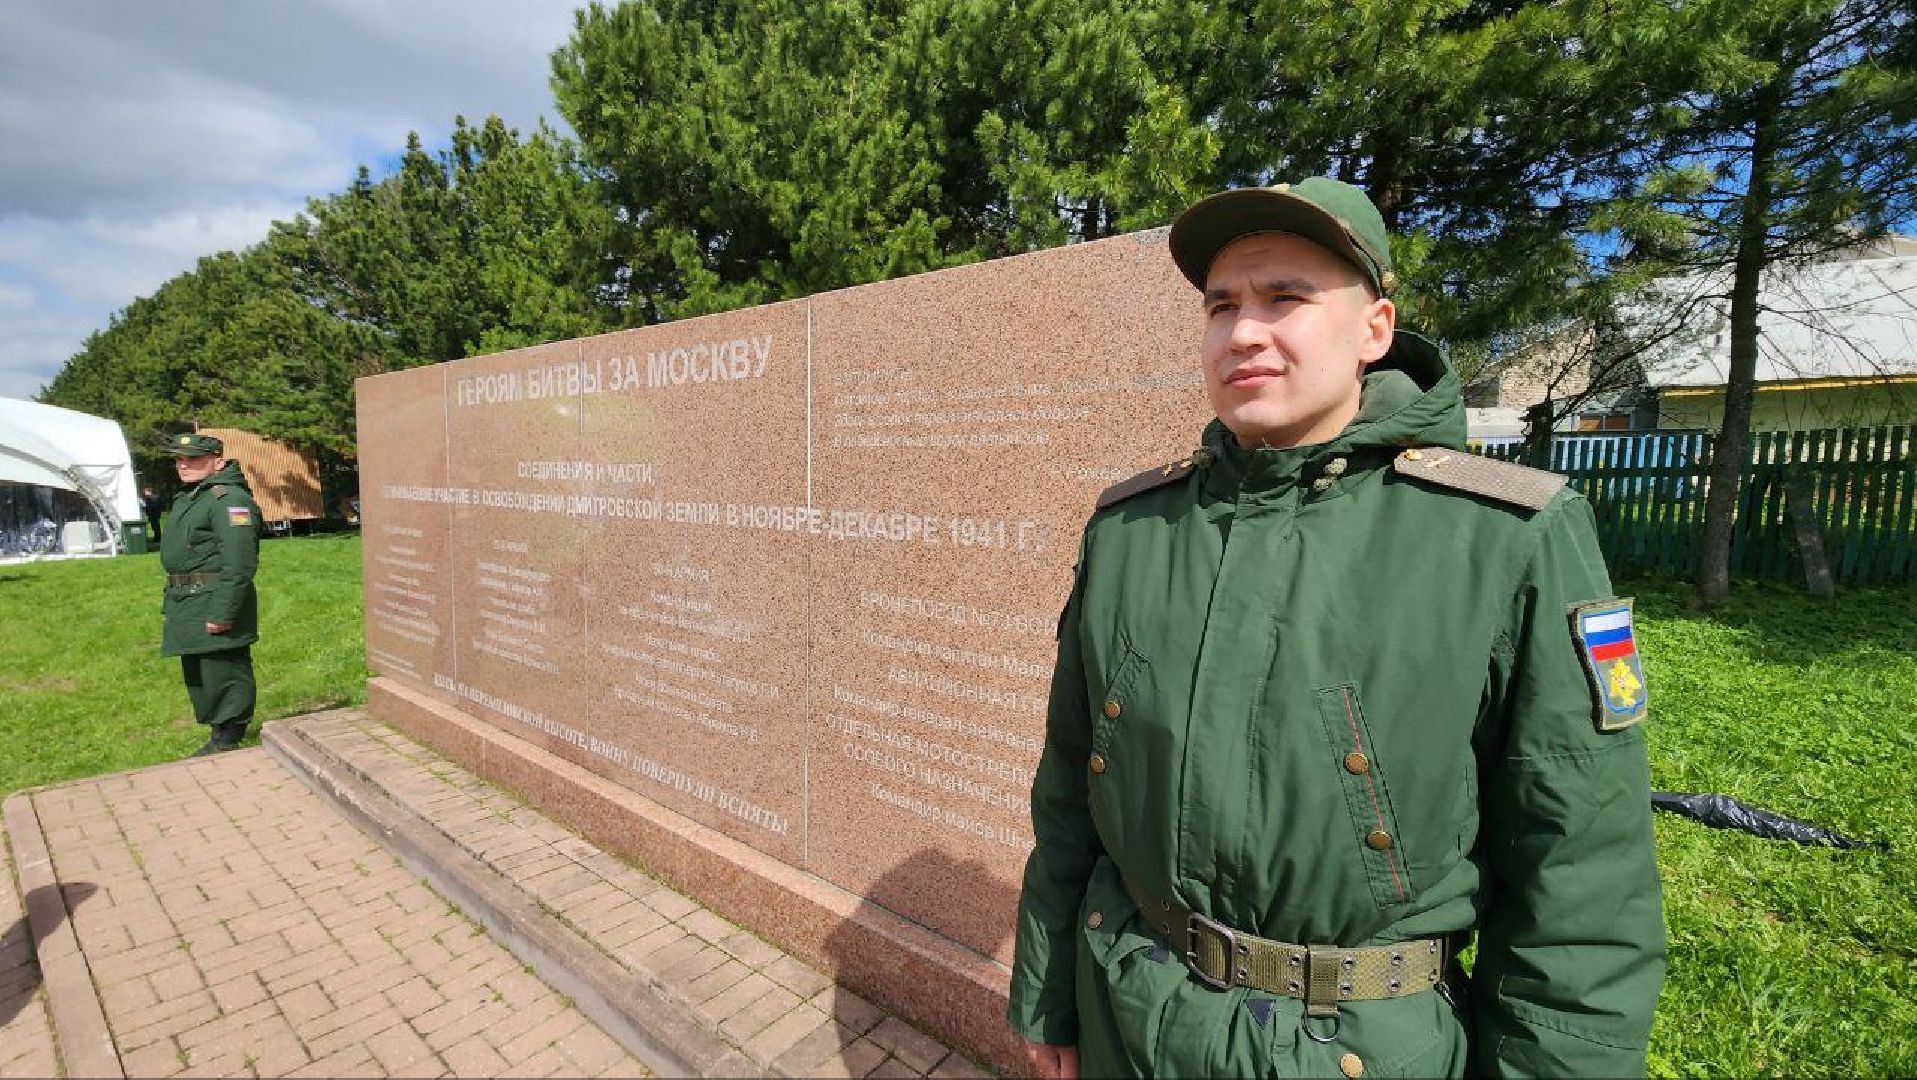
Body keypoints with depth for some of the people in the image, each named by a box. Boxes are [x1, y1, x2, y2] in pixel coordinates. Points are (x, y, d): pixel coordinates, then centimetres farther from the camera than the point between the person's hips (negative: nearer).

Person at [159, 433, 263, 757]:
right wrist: (171, 602, 23)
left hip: (215, 606, -11)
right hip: (188, 607, 11)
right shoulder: (187, 498, 18)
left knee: (224, 675, -2)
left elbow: (239, 563, -24)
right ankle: (218, 730, 31)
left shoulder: (229, 499, -17)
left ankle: (228, 740, 8)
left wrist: (223, 613, -26)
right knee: (197, 677, 19)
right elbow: (179, 554, 26)